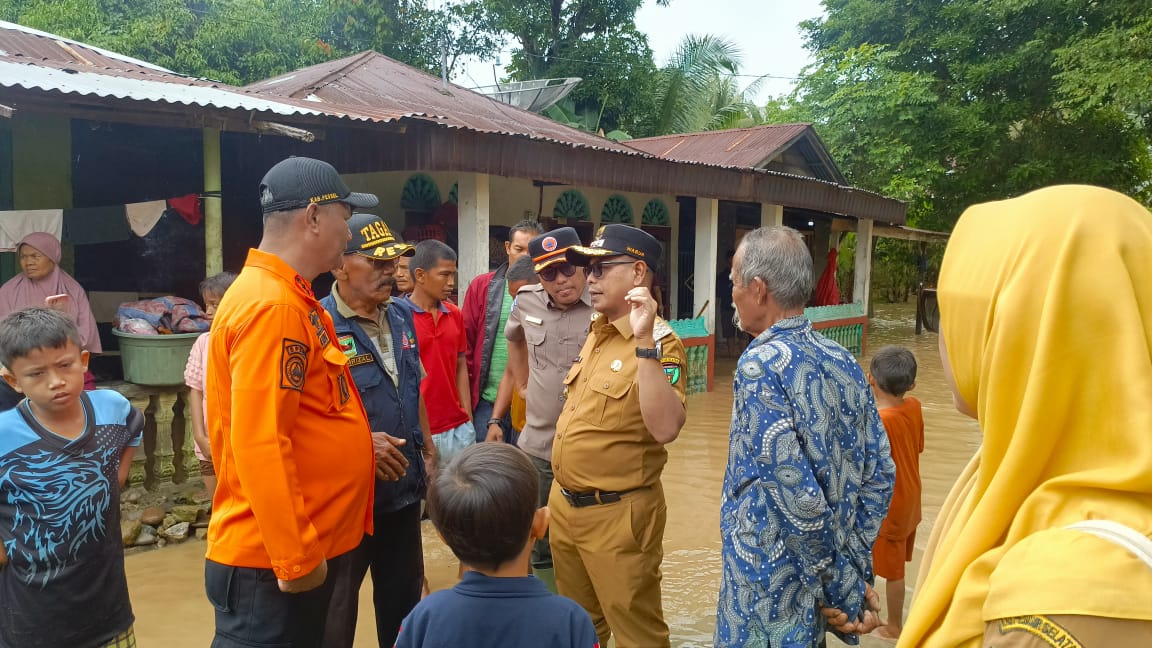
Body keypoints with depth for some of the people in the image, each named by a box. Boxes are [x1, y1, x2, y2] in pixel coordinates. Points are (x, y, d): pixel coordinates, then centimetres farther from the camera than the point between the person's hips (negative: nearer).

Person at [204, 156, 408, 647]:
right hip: (273, 561, -10)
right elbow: (259, 444, -26)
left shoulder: (288, 297, 11)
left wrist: (356, 446, 17)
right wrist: (295, 556, -22)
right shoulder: (272, 305, -21)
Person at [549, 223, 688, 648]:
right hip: (564, 504, 8)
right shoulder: (594, 332, 8)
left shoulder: (659, 343, -18)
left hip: (617, 514, -8)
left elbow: (665, 429, -32)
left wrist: (644, 342, -35)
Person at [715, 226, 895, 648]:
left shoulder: (761, 365, -21)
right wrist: (856, 566, 8)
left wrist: (845, 586, -12)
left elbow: (799, 498, -24)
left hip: (771, 592, -7)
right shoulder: (843, 362, 1)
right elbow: (881, 474, 5)